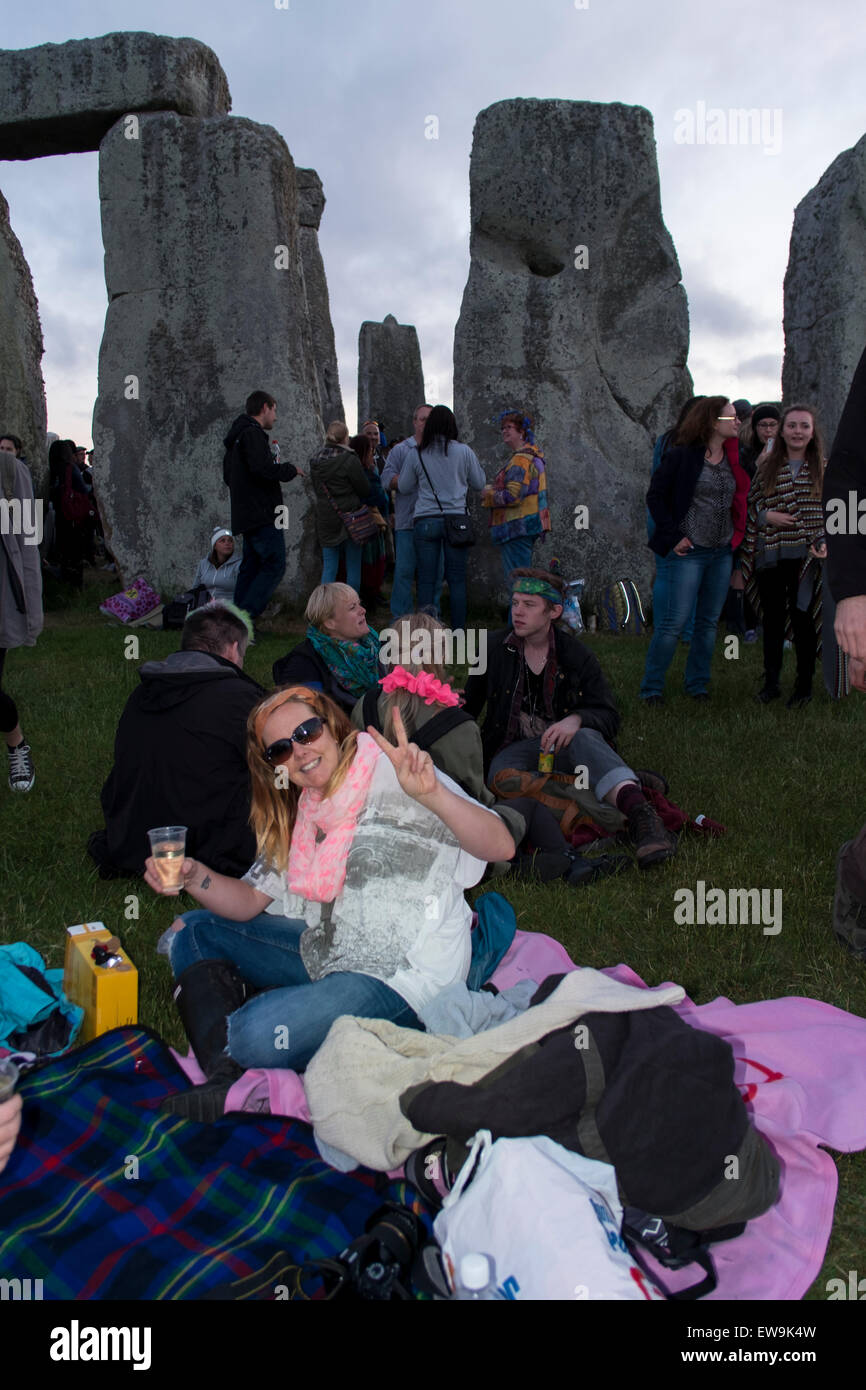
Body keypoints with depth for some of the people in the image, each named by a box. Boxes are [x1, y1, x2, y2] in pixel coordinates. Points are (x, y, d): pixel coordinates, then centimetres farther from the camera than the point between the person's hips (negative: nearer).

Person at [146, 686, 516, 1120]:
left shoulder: (390, 774, -13)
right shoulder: (297, 816, 11)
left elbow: (501, 846, -23)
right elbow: (250, 901, 11)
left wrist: (432, 795, -40)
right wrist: (193, 877, -8)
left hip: (404, 979, -9)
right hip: (330, 953, 9)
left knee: (256, 1035, -32)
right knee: (191, 932, 11)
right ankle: (224, 1074, -5)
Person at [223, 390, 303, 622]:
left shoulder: (237, 437, 22)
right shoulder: (252, 433, -10)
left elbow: (228, 476, 27)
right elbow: (263, 468, -25)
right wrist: (291, 470, -7)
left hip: (245, 516, 10)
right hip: (263, 515, -10)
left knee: (251, 566, 11)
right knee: (274, 565, -9)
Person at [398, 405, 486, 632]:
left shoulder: (416, 454, 1)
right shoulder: (463, 451, 0)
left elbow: (403, 486, 10)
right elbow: (479, 483, 10)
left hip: (426, 521, 0)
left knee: (426, 579, 4)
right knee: (457, 579, 6)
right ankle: (458, 631, 8)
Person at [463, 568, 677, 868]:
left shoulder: (576, 655, 4)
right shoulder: (495, 649, 8)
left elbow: (608, 716, -5)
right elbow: (469, 706, 20)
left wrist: (576, 719, -25)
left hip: (562, 749, -1)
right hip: (513, 750, 1)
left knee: (584, 736, -38)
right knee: (503, 779, -36)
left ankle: (639, 812, -59)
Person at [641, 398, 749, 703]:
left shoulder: (733, 458, 9)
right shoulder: (682, 455, -8)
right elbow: (655, 496, -6)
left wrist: (736, 537, 6)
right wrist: (674, 536, -11)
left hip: (722, 553, 6)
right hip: (688, 552, -6)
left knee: (709, 622, 11)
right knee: (674, 622, -7)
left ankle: (697, 685, 22)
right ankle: (651, 687, 5)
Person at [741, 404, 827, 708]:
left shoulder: (824, 468, 3)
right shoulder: (766, 466, 4)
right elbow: (749, 504, 8)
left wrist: (824, 542, -8)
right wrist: (767, 516, -11)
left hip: (805, 557, -1)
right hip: (770, 555, 1)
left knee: (802, 620, 3)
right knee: (773, 619, 10)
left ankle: (804, 686, 16)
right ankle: (771, 682, 22)